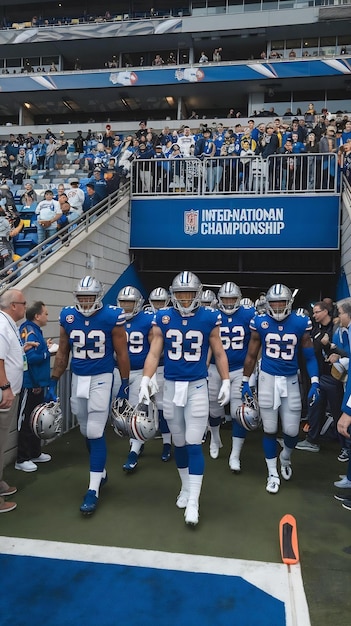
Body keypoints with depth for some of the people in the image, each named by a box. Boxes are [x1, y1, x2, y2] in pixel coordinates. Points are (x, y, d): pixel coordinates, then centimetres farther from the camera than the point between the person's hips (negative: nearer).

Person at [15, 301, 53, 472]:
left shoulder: (35, 330, 11)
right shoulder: (29, 331, -19)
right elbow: (31, 357, -28)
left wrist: (44, 347, -2)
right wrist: (46, 352, -15)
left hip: (38, 383, 10)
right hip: (30, 385, -10)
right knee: (26, 422, 0)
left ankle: (35, 453, 32)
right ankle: (22, 459, 10)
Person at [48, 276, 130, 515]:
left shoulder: (112, 317, -12)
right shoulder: (68, 317, -2)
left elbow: (122, 354, -4)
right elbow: (62, 353, 8)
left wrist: (125, 384, -2)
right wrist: (53, 383, 7)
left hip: (101, 379, -4)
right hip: (78, 378, 5)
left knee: (95, 432, -6)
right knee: (86, 432, 14)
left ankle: (93, 490, 3)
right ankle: (100, 472, 36)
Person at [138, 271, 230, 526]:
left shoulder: (209, 319, -5)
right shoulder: (163, 319, -2)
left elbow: (219, 353, 4)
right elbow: (154, 353, 0)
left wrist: (226, 382, 3)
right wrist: (145, 380, -11)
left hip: (197, 387, -2)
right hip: (171, 386, 2)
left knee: (194, 444, -2)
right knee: (179, 443, 14)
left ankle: (193, 502, 7)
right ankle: (186, 488, 34)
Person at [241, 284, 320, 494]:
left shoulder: (301, 322, -7)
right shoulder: (260, 322, -6)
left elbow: (310, 356, 1)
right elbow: (251, 355, 4)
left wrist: (315, 383, -8)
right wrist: (245, 382, 5)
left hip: (291, 380, 1)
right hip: (267, 378, 0)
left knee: (292, 431, 5)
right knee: (270, 430, 6)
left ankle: (286, 457, 39)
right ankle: (273, 474, 25)